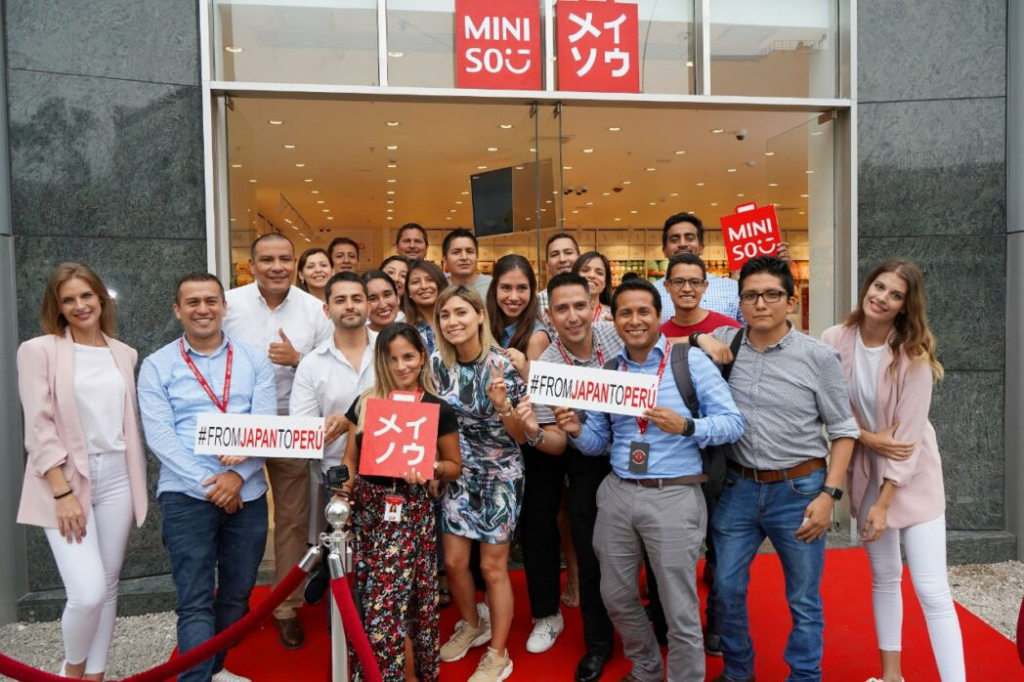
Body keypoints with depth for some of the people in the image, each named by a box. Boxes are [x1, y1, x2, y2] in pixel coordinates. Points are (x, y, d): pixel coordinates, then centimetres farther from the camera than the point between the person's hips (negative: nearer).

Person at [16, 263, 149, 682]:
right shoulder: (39, 350, -4)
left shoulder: (124, 353, 10)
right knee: (87, 592, -10)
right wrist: (62, 492, -14)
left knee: (108, 587, 10)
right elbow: (38, 428, -9)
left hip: (116, 479, 4)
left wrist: (140, 482, 9)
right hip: (65, 480, -4)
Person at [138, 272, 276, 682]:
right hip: (186, 495, -2)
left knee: (237, 593, 15)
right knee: (195, 601, -4)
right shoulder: (157, 366, 2)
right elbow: (159, 436, -6)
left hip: (248, 493, 3)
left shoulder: (254, 360, 5)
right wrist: (208, 481, -16)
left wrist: (238, 474, -17)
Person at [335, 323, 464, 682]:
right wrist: (345, 484, -9)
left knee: (389, 602, -4)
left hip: (411, 511, -4)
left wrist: (431, 467, -17)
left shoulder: (439, 410, -4)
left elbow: (454, 466, 3)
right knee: (371, 600, 11)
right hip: (367, 508, 4)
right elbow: (351, 458, 11)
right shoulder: (364, 403, 5)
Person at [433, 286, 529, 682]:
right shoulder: (438, 363, -5)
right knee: (454, 561, 11)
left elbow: (523, 434, -13)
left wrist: (503, 405, -30)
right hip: (456, 473, 4)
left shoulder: (503, 365, -17)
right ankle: (472, 625, 39)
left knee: (493, 566, 5)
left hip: (499, 474, -4)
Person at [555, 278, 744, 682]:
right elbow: (599, 442, 11)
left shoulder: (690, 360, -5)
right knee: (616, 597, 19)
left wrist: (685, 426, -24)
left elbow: (733, 422, -8)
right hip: (617, 493, 5)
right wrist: (577, 431, -10)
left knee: (680, 609, 7)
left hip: (673, 496, -5)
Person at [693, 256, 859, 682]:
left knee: (804, 600, 12)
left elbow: (843, 431, -2)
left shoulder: (818, 356, -6)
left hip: (798, 490, -2)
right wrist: (700, 339, -7)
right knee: (726, 590, 13)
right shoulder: (725, 341, 0)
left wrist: (829, 494, -9)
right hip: (738, 487, 3)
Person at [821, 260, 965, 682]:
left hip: (913, 475, -3)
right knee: (884, 576, 16)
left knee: (932, 591, -6)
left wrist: (884, 504, -17)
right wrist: (869, 437, -18)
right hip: (866, 470, 3)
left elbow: (908, 435, -17)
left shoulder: (913, 354, -17)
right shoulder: (834, 341, -11)